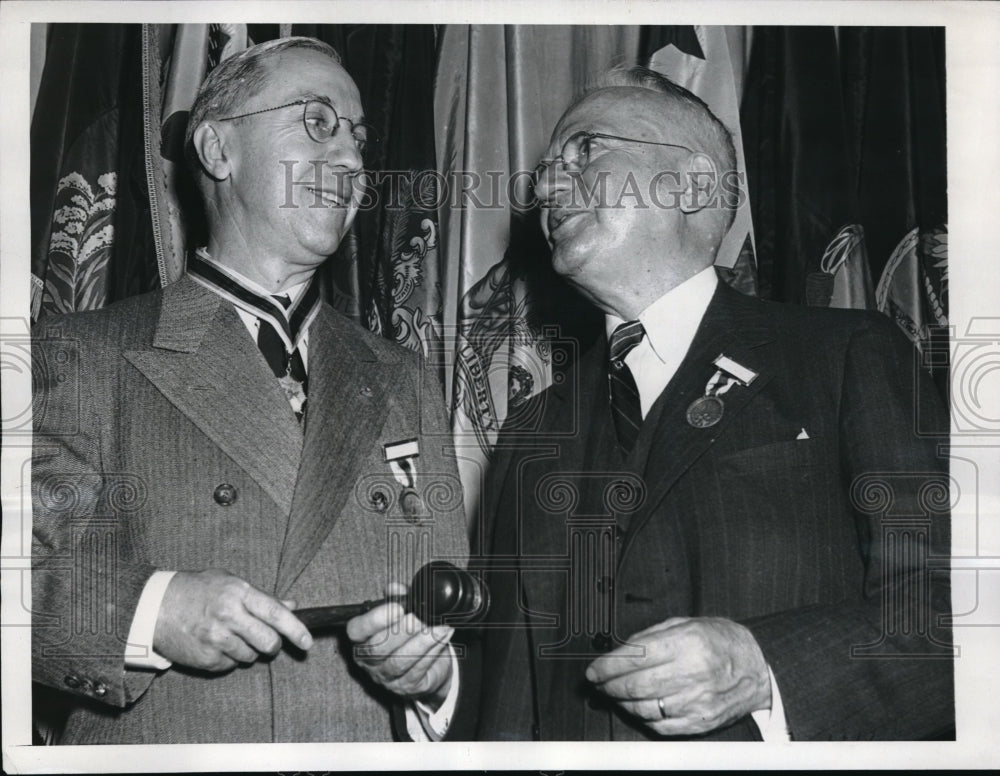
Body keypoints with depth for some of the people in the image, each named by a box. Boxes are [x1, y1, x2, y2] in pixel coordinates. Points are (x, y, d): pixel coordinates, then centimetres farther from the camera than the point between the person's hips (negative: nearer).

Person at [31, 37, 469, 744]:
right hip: (159, 750, -2)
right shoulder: (82, 357, 2)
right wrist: (149, 611, -17)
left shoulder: (405, 385, 14)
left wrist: (431, 672, -4)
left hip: (372, 755, 2)